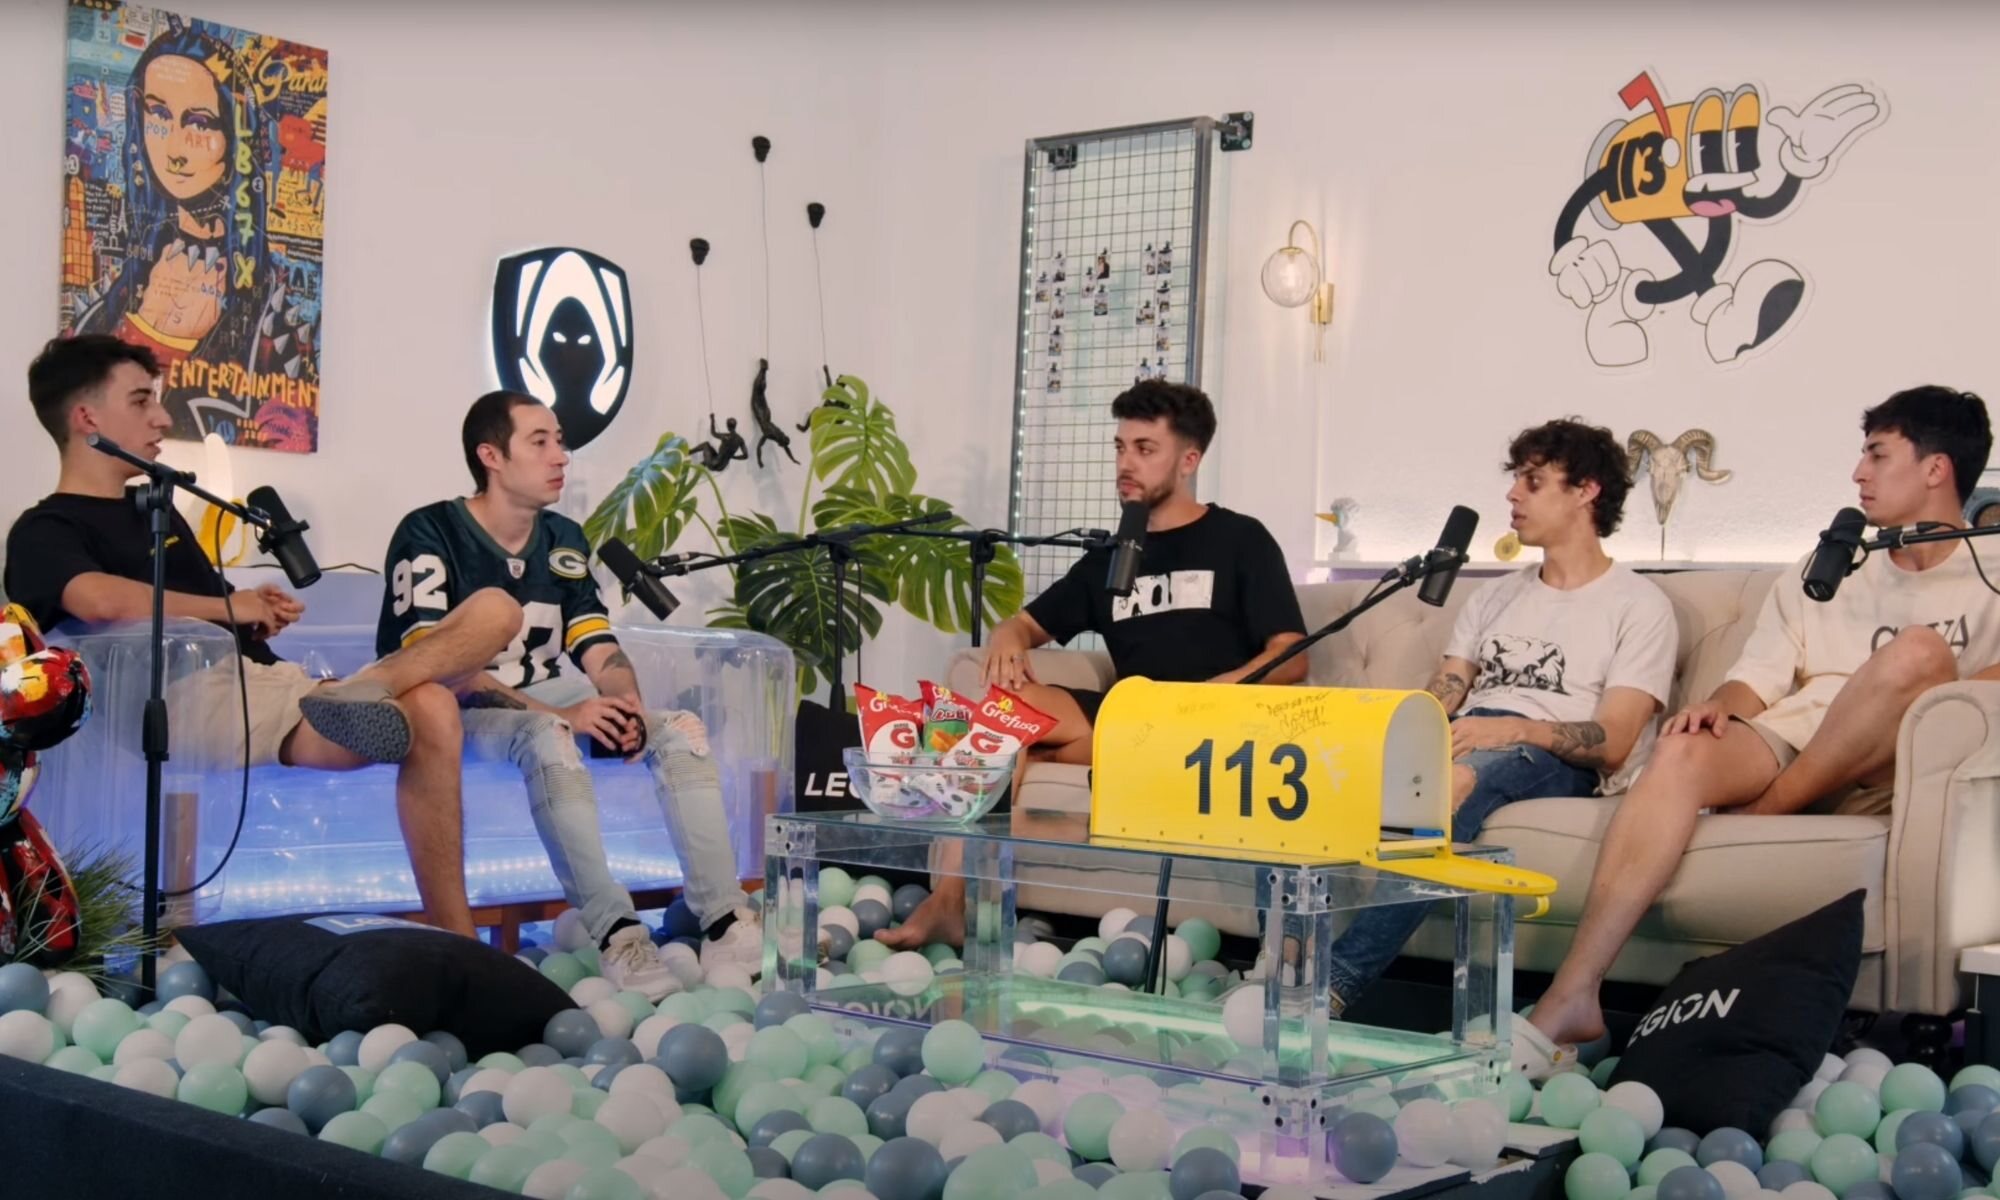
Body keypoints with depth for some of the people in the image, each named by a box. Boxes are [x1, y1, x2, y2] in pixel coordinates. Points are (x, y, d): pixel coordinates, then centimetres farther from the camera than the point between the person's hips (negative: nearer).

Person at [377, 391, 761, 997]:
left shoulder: (564, 541, 10)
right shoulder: (430, 536, -12)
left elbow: (600, 650, 5)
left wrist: (628, 710, -19)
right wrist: (561, 714, -28)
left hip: (551, 702, 7)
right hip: (460, 717, -7)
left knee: (680, 729, -13)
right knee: (546, 739, -38)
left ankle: (724, 925, -21)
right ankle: (615, 935, -42)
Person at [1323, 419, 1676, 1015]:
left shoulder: (1639, 605, 7)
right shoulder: (1495, 597, 26)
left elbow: (1613, 742, -6)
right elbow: (1436, 702, 15)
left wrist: (1515, 728, -24)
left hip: (1559, 763, -5)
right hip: (1465, 742, 6)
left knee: (1459, 777, -41)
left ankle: (1335, 983, -50)